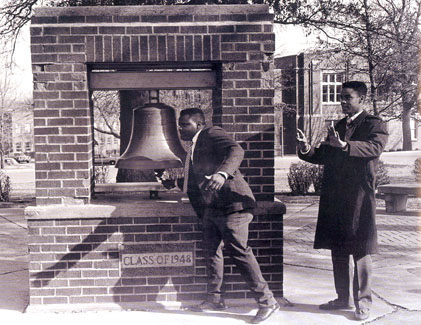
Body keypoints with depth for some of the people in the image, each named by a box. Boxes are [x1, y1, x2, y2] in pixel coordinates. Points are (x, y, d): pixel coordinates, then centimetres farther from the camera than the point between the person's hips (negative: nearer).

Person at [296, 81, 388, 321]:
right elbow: (323, 156, 14)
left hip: (359, 198, -7)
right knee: (338, 251, 13)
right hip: (334, 198, 7)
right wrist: (306, 149, -7)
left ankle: (363, 303, 5)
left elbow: (375, 147, -23)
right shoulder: (338, 127, 19)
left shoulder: (374, 125, -3)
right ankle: (343, 298, 24)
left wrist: (345, 145, -37)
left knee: (361, 251, -2)